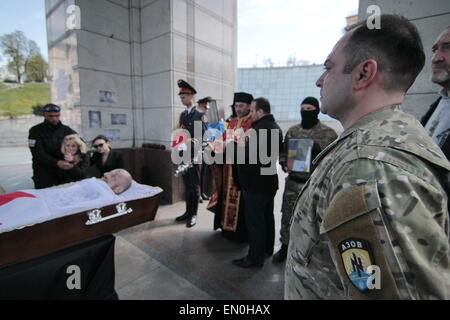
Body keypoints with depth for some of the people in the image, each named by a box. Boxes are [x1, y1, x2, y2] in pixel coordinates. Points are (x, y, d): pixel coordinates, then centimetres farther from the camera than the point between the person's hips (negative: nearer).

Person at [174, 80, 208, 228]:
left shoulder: (200, 115, -6)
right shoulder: (183, 115, 14)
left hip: (194, 155, -6)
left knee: (194, 186, 3)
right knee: (187, 185, 14)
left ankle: (193, 214, 14)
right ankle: (188, 212, 27)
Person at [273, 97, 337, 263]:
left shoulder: (328, 133, -6)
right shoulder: (292, 131, 6)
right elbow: (284, 151, 13)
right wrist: (284, 164, -5)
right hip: (293, 182, 3)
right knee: (287, 216, 12)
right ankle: (285, 246, 32)